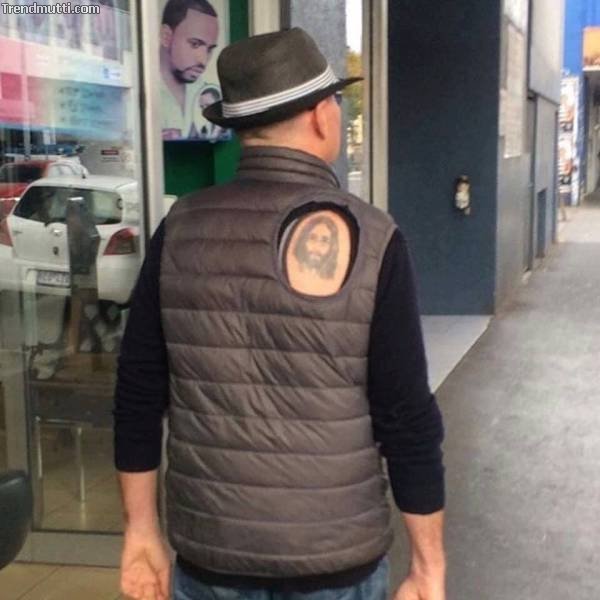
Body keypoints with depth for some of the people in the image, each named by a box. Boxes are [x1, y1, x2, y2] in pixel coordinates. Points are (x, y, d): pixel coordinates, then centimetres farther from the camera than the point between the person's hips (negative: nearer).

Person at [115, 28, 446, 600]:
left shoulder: (180, 230, -5)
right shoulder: (369, 238, -14)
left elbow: (138, 395, -2)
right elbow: (407, 419, -13)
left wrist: (141, 532, 9)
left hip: (208, 553, 3)